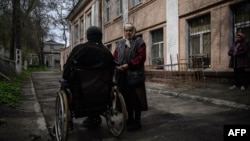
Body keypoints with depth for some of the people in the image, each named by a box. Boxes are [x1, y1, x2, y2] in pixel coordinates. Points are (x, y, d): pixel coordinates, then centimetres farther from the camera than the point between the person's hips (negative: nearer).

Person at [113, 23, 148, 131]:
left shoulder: (139, 42, 2)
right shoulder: (120, 43, 19)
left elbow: (141, 57, -11)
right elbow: (114, 57, 13)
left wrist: (129, 65, -18)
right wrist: (117, 66, -7)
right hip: (122, 75, 5)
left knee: (136, 99, -1)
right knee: (126, 97, 12)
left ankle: (137, 122, 9)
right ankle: (130, 118, 26)